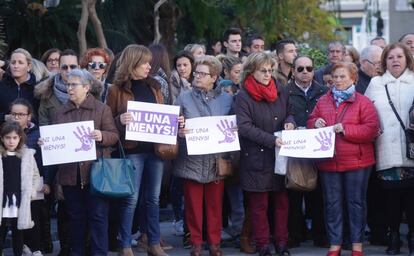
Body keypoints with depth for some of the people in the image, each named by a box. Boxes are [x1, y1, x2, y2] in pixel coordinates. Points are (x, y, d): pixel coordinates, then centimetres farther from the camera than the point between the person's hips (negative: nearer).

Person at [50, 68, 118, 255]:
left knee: (98, 216, -2)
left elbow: (114, 135, -1)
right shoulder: (61, 112, 13)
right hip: (70, 173, 4)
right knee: (75, 216, 9)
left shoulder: (101, 109, 2)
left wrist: (102, 136, -21)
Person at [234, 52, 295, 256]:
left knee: (282, 201, 5)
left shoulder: (281, 92, 8)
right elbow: (244, 126, -15)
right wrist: (271, 140, -21)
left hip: (280, 155, 4)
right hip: (256, 158, -4)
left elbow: (289, 112, 21)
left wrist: (289, 121, -4)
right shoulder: (243, 97, -7)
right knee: (259, 205, 2)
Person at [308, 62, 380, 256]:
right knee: (332, 203, 7)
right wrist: (315, 123, -7)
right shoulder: (323, 101, 10)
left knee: (356, 202, 4)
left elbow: (372, 130, -12)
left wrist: (345, 129, -20)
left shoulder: (363, 102, -3)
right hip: (328, 161, 4)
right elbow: (311, 121, 17)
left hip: (356, 161, -4)